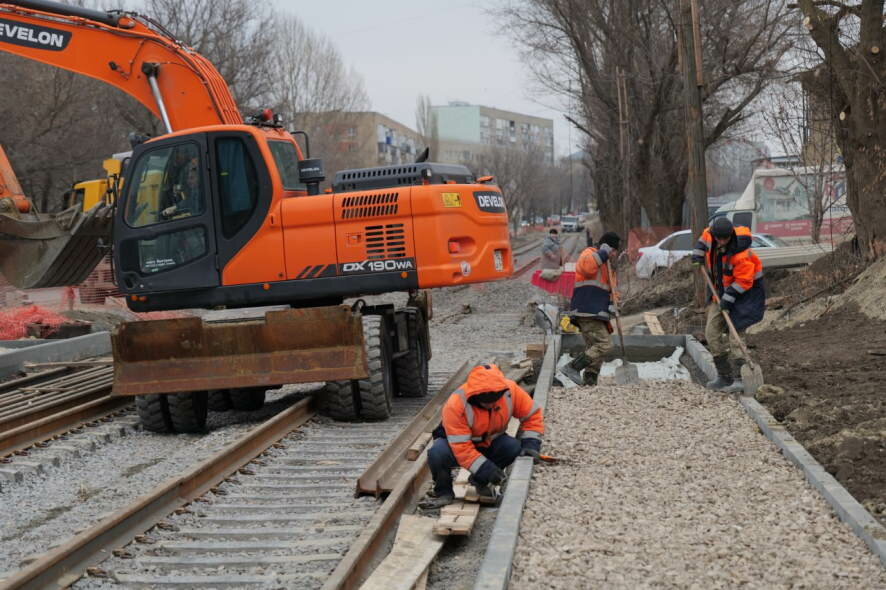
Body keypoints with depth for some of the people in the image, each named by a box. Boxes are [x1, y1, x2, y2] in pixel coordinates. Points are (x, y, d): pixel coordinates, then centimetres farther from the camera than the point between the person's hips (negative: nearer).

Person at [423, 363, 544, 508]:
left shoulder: (510, 390, -23)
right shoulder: (455, 404, -34)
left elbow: (532, 414, -9)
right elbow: (461, 447, -32)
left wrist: (530, 444, -21)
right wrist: (485, 468, -39)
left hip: (489, 443, 4)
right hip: (455, 442, -3)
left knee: (515, 448, -28)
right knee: (437, 454, -36)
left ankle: (480, 481, -2)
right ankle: (444, 493, -7)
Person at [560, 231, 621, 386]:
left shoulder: (605, 263, 26)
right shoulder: (589, 253, -4)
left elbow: (606, 289, 29)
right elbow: (587, 266, -30)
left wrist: (610, 304, 10)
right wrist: (602, 253, -19)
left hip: (597, 314, 10)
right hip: (587, 313, -10)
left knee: (594, 350, 10)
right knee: (604, 345, -18)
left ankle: (589, 383, 13)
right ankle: (572, 367, -17)